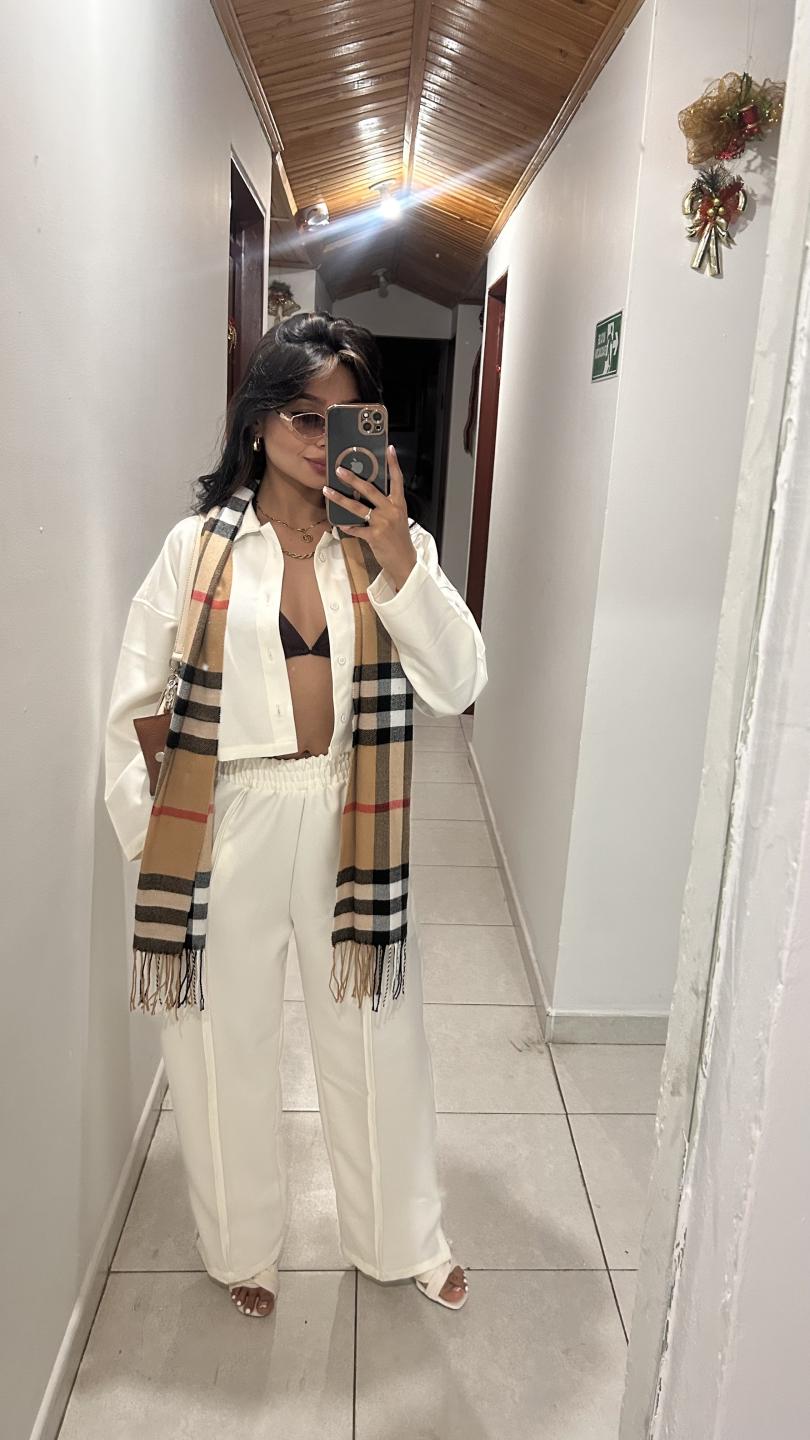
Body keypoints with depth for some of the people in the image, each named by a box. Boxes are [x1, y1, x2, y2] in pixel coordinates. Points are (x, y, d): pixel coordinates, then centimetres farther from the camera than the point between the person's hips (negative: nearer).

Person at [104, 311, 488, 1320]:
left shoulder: (394, 545, 1)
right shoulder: (202, 545, -3)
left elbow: (458, 687, -11)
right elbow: (132, 705, 0)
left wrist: (395, 554, -19)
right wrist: (148, 837, -2)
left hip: (352, 824, 1)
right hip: (227, 825, -1)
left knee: (377, 1038, 14)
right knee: (226, 1045, 15)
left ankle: (402, 1240, 42)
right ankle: (240, 1247, 43)